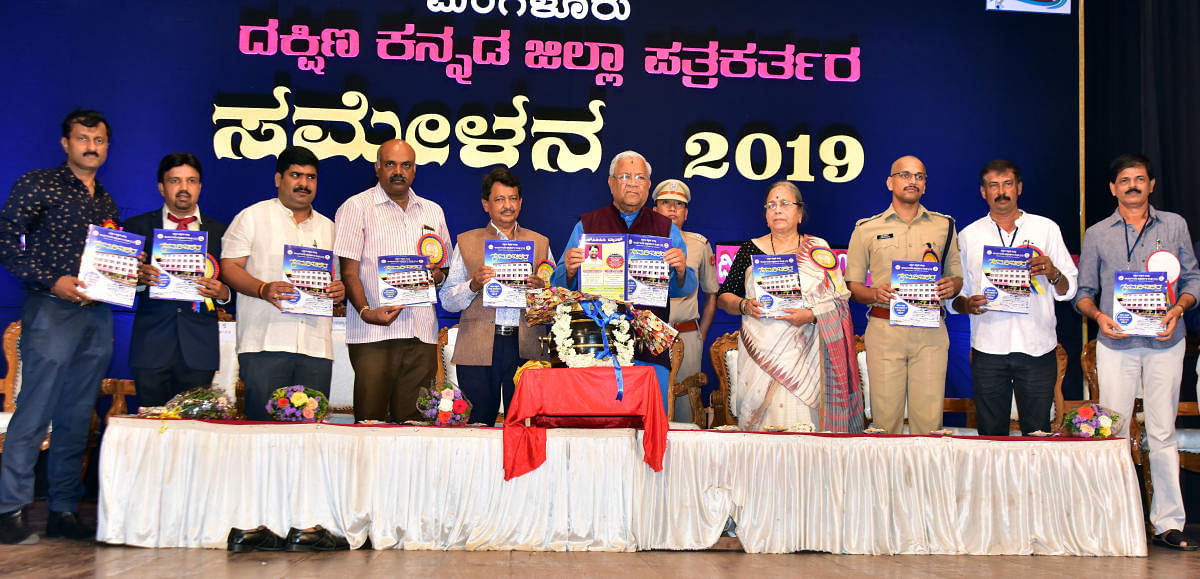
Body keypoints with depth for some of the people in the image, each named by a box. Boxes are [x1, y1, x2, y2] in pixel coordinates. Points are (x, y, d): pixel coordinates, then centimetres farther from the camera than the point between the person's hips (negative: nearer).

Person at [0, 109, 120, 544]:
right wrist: (52, 281, -14)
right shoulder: (38, 185, 1)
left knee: (78, 417, 8)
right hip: (51, 311, -6)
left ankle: (64, 511, 14)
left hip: (98, 315, 6)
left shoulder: (107, 203, 19)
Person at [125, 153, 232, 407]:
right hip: (151, 346, 0)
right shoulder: (138, 226, 10)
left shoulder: (219, 231, 12)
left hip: (199, 347, 1)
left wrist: (222, 293, -10)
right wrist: (139, 278, -15)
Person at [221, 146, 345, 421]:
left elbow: (339, 276, 25)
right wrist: (264, 289, -17)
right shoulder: (252, 217, 8)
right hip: (264, 343, -4)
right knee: (263, 423, -10)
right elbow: (228, 267, 1)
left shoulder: (328, 227, 22)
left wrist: (339, 290, 0)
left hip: (316, 346, 4)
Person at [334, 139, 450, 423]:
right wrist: (366, 312, -18)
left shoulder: (433, 211, 18)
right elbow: (349, 272, -3)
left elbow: (444, 268, 25)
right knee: (369, 422, -7)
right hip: (372, 334, -4)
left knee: (412, 421, 2)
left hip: (422, 334, 4)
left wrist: (438, 274, 1)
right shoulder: (356, 207, 4)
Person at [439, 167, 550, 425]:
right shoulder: (466, 242, 12)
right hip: (477, 350, -1)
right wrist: (473, 285, -11)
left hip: (526, 347, 1)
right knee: (480, 422, -2)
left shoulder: (540, 243, 15)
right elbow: (447, 300, 7)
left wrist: (541, 289, -9)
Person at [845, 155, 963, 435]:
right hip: (884, 329, -1)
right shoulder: (867, 229, 10)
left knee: (929, 417, -3)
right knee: (885, 415, -3)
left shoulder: (944, 226, 15)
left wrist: (951, 286, -4)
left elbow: (956, 276, 20)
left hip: (930, 331, 1)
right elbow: (853, 284, 9)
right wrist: (875, 294, -11)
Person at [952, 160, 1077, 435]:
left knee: (1037, 434, 1)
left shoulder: (1046, 229, 9)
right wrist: (967, 305, -11)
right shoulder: (968, 236, 10)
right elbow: (955, 293, 11)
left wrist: (1053, 274, -13)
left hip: (1037, 347, 0)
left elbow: (1068, 290, 8)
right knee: (991, 434, 3)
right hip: (988, 348, 1)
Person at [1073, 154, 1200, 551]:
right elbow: (1084, 291, 11)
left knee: (1163, 432, 0)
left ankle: (1168, 522, 4)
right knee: (1113, 432, -1)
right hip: (1116, 343, 0)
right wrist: (1098, 315, -9)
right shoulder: (1097, 235, 10)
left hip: (1165, 342, 0)